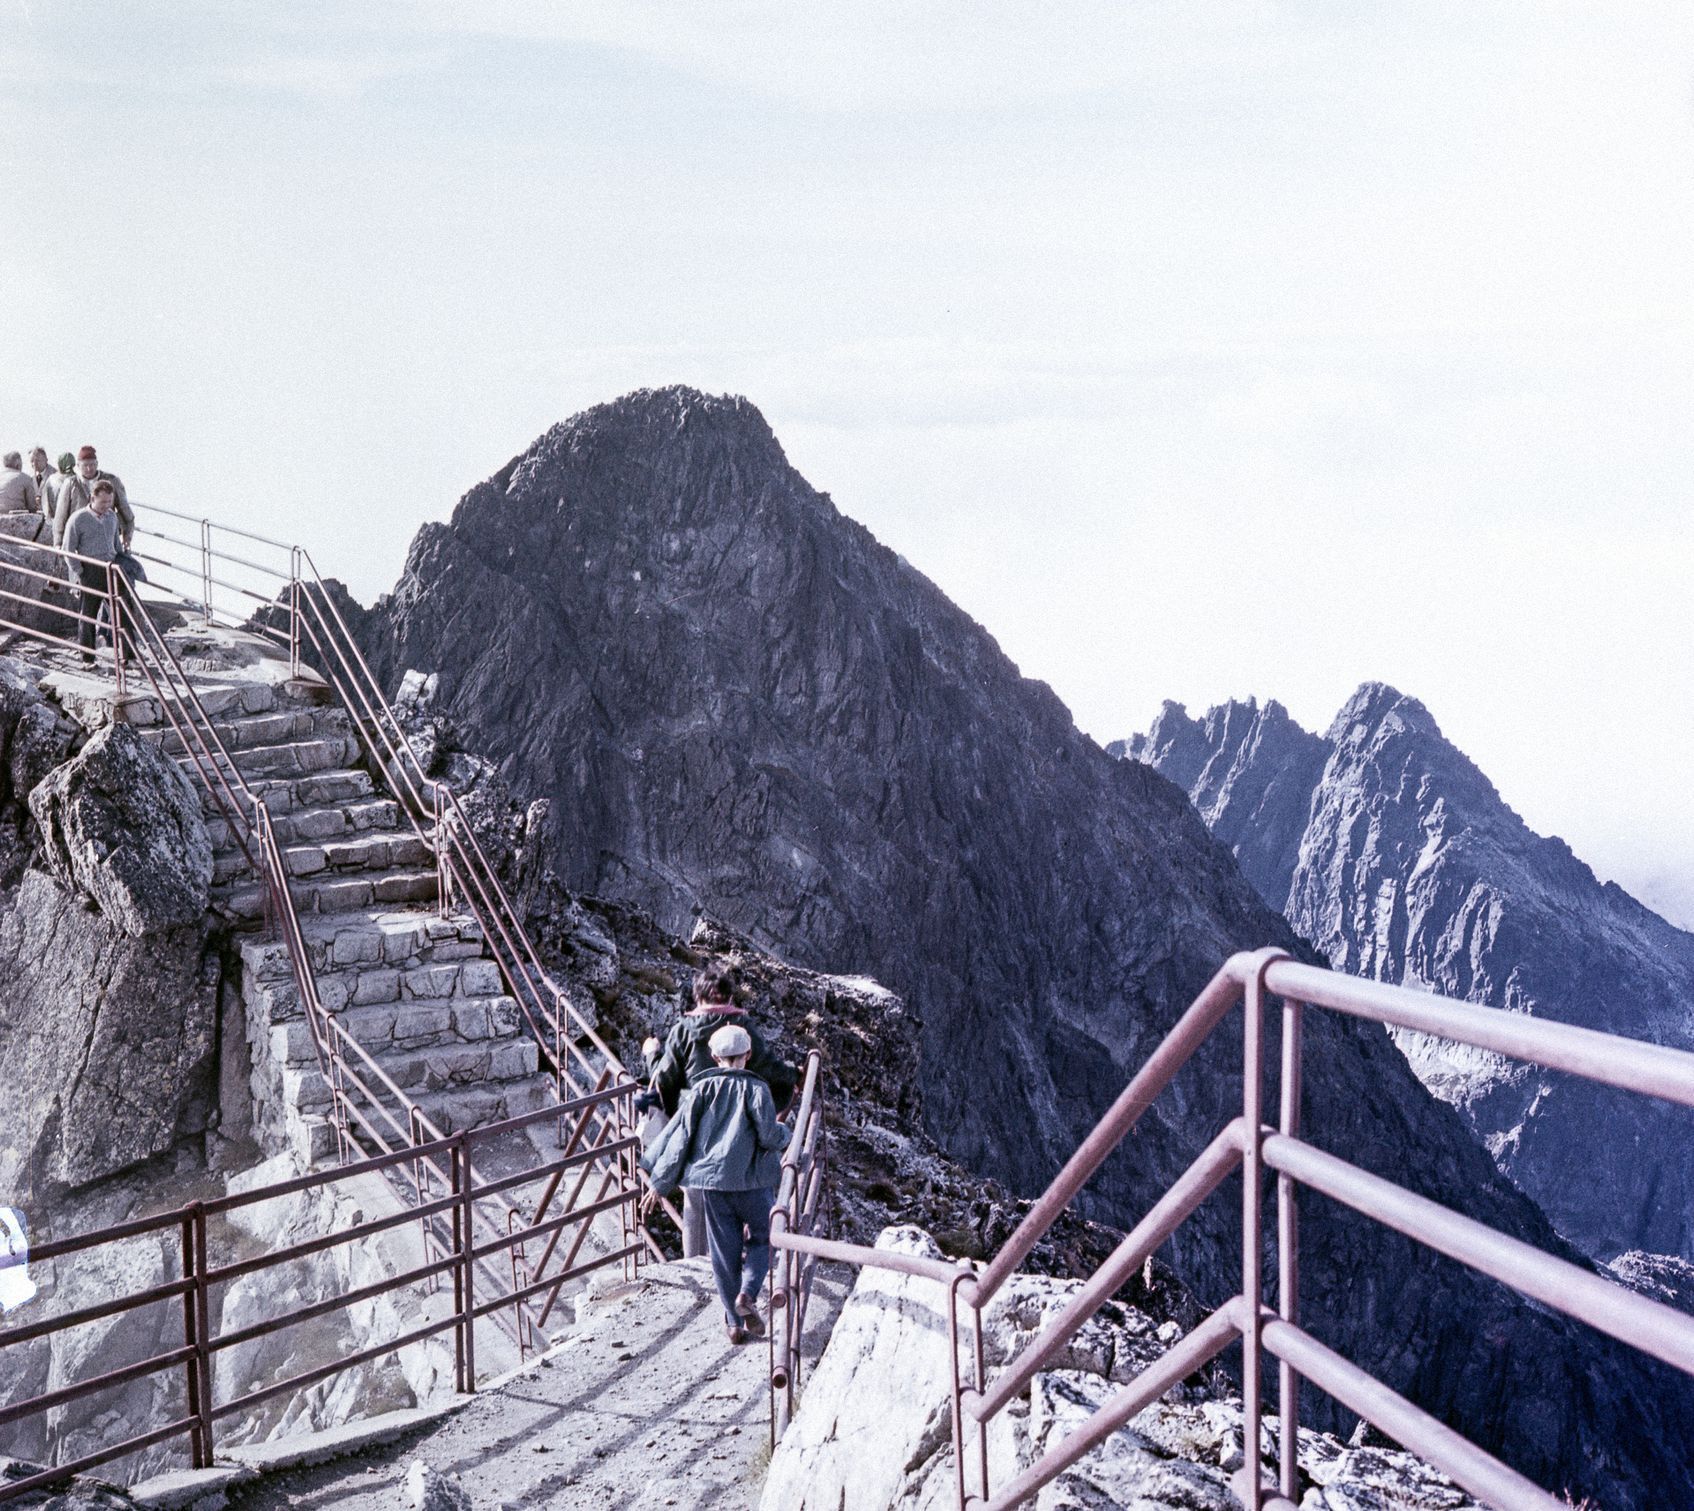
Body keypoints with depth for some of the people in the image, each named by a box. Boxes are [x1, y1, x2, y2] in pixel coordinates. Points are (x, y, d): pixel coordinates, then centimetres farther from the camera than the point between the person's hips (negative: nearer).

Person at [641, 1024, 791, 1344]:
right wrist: (785, 1133, 13)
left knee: (724, 1251, 9)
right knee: (761, 1239, 15)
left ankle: (734, 1323, 9)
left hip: (710, 1179, 2)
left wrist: (660, 1181, 7)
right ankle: (748, 1294, -9)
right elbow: (768, 1134, -11)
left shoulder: (702, 1088, 4)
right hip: (751, 1180, -2)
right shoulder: (755, 1087, -2)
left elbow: (679, 1135, 1)